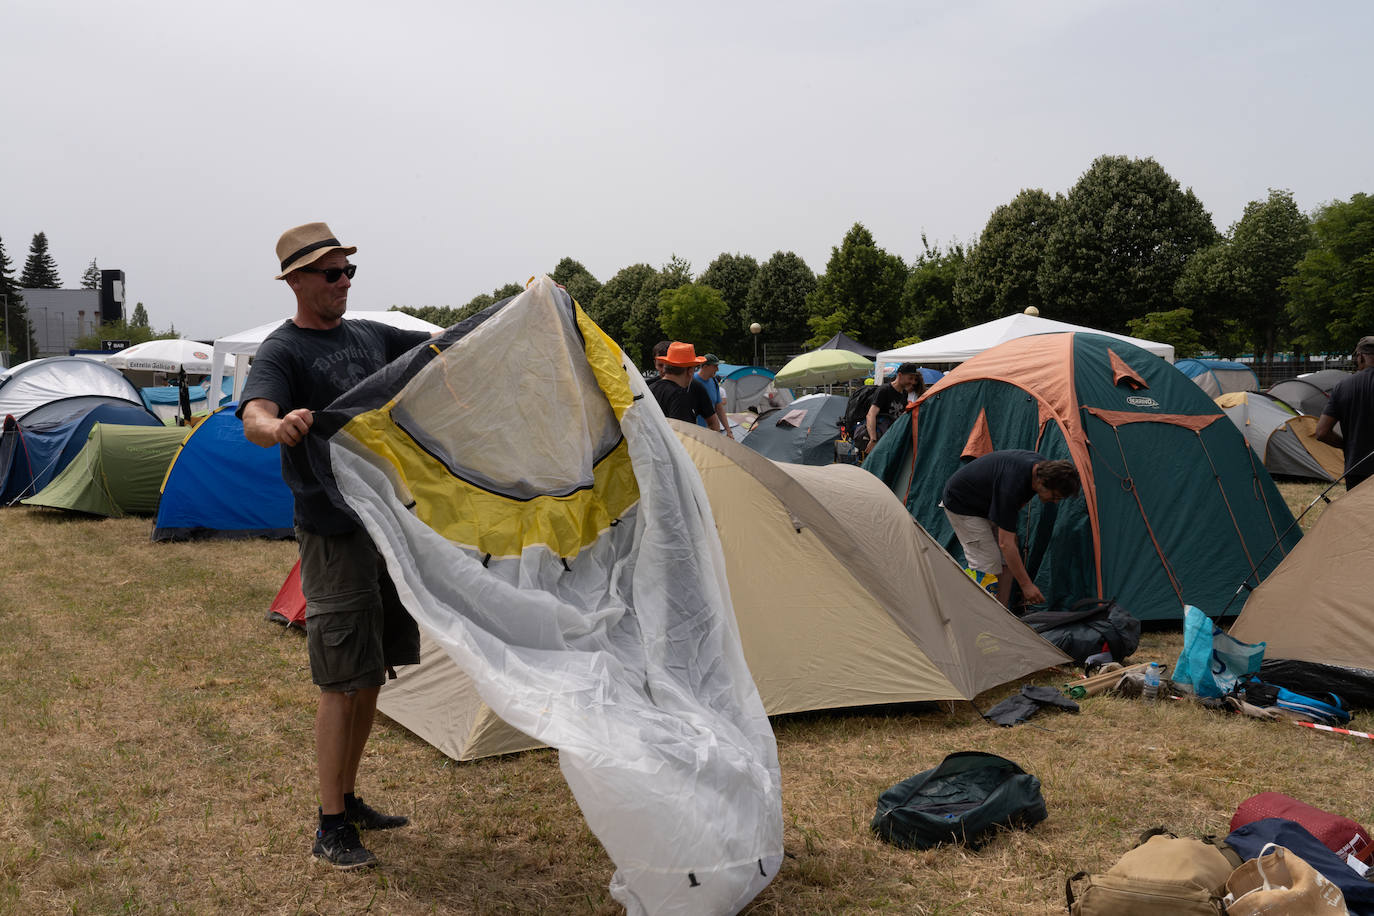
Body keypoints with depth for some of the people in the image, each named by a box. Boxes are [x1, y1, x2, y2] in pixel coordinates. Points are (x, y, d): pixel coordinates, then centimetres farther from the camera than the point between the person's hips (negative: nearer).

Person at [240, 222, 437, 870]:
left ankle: (348, 799, 29)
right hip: (334, 534, -7)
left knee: (372, 675, 15)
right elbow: (253, 417, -27)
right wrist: (278, 427, -51)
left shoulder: (371, 337, 12)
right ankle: (331, 829, 9)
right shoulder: (282, 351, -9)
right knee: (343, 683, -4)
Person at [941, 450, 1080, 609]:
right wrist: (1026, 584, -32)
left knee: (1007, 561, 1)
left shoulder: (1042, 465, -14)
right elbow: (1005, 543, -36)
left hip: (988, 505, 9)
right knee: (986, 565, -16)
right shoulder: (1012, 484, -39)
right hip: (962, 506, -9)